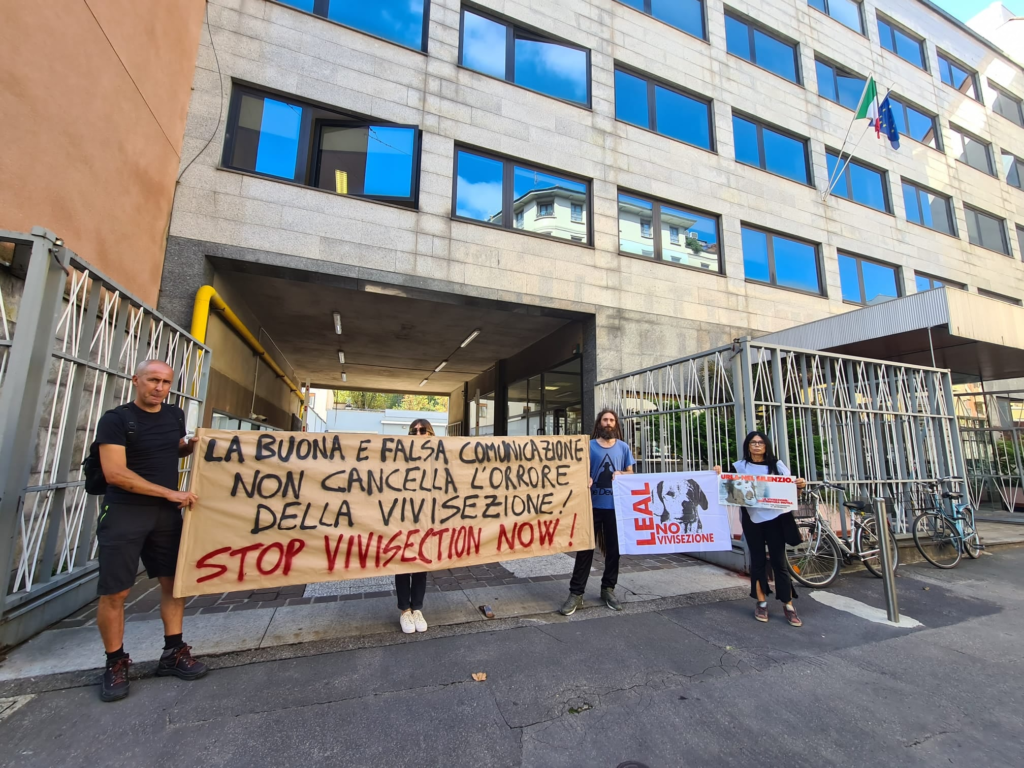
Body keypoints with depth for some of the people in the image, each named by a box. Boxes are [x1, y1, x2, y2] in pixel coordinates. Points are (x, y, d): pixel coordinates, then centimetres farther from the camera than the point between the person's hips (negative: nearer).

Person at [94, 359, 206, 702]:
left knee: (174, 582, 8)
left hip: (166, 514, 5)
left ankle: (173, 653, 22)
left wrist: (192, 445, 2)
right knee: (114, 592, 2)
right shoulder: (115, 419, -10)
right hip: (124, 515, -5)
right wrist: (171, 493, -18)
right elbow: (115, 473, -17)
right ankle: (116, 664, 23)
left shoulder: (175, 415, 7)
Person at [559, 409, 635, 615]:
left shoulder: (623, 447, 6)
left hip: (615, 506, 2)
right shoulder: (589, 446, 0)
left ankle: (608, 589, 29)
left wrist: (621, 474, -11)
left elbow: (631, 473, 11)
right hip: (593, 505, -2)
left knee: (613, 548, 12)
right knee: (585, 548, 1)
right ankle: (576, 593, 8)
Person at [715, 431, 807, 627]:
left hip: (775, 518, 0)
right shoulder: (739, 467, 5)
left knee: (779, 561, 2)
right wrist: (720, 475, -16)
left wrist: (800, 485, -15)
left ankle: (788, 605, 15)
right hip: (752, 519, 0)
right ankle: (761, 603, 20)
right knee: (758, 560, 9)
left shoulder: (776, 464, 7)